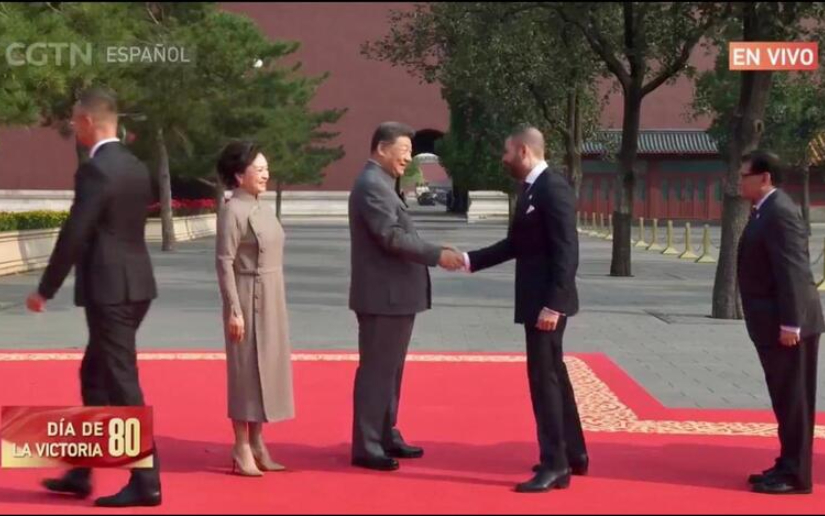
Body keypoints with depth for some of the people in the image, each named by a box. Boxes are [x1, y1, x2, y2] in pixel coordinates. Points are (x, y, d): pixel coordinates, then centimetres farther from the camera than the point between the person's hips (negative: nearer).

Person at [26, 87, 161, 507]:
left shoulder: (95, 170, -15)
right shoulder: (136, 167, 12)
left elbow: (73, 236, -16)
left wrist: (45, 290, -7)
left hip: (110, 290, -9)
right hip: (134, 285, 9)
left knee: (122, 384, -3)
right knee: (94, 377, 18)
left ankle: (146, 481, 1)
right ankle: (81, 472, 27)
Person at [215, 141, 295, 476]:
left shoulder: (263, 208, 12)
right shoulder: (233, 211, -13)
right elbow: (224, 263, -16)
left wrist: (276, 302, 15)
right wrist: (233, 310, -20)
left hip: (271, 299, 8)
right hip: (248, 298, -8)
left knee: (266, 367, 12)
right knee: (246, 369, -2)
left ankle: (257, 444, 22)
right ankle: (242, 450, 7)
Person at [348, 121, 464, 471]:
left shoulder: (380, 184, 17)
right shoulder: (372, 185, -16)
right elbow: (391, 237, -24)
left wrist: (434, 254, 8)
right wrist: (437, 255, -21)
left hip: (393, 295, 11)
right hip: (382, 296, -11)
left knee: (389, 370, 17)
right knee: (375, 371, -4)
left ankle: (386, 437, 27)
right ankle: (366, 447, 2)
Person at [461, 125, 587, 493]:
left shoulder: (553, 188, -17)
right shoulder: (531, 189, 12)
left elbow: (566, 251, -22)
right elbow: (515, 244, 18)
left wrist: (553, 303, -25)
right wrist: (470, 260, 14)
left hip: (548, 302, -10)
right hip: (536, 299, 10)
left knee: (544, 378, -6)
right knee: (553, 376, 16)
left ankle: (554, 466, 1)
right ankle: (573, 455, 27)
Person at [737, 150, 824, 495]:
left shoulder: (780, 211, -17)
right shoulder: (766, 211, 15)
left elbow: (793, 270, -22)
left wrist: (790, 323, -24)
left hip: (788, 325, -10)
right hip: (774, 323, 10)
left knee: (794, 401, -2)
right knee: (785, 400, 15)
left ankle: (796, 475, 5)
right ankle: (787, 466, 24)